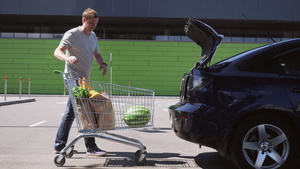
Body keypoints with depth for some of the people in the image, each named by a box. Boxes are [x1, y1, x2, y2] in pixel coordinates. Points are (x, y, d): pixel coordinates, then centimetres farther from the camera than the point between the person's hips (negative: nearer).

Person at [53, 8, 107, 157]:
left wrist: (103, 64, -1)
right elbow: (57, 51, -11)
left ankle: (59, 146, 20)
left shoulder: (93, 36, 16)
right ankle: (91, 147, -5)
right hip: (74, 77, -9)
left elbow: (97, 54, 22)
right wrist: (68, 57, -34)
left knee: (71, 112, 12)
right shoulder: (72, 34, -8)